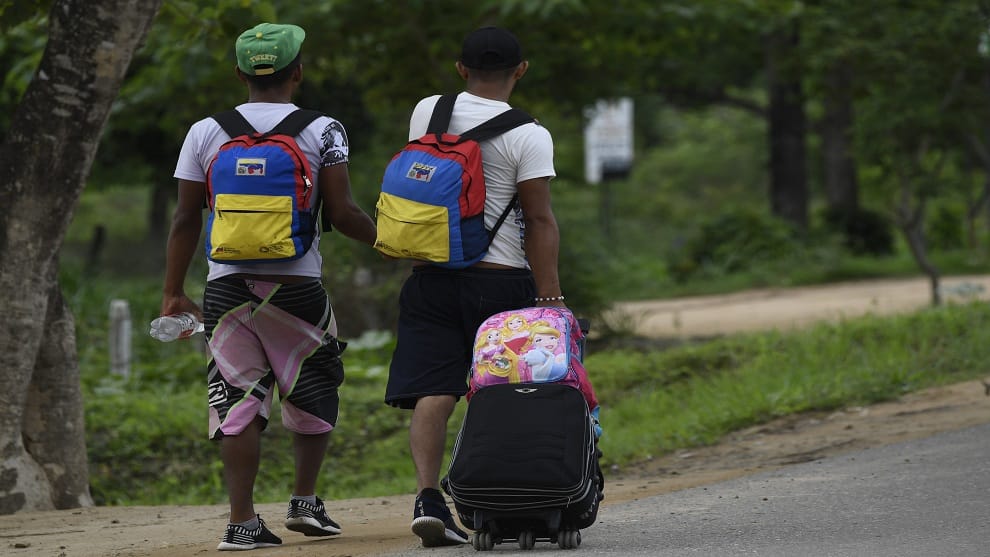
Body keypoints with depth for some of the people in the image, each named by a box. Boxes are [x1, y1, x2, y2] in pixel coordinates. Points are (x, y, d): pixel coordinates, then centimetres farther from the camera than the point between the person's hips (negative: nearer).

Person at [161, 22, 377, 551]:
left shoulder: (205, 133, 4)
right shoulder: (321, 132, -1)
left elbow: (185, 221, 5)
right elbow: (342, 213, -5)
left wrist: (172, 294, 12)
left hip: (226, 284, 2)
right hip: (296, 285, -2)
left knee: (238, 403, 3)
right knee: (312, 393, 17)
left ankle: (242, 521, -3)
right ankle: (304, 502, 18)